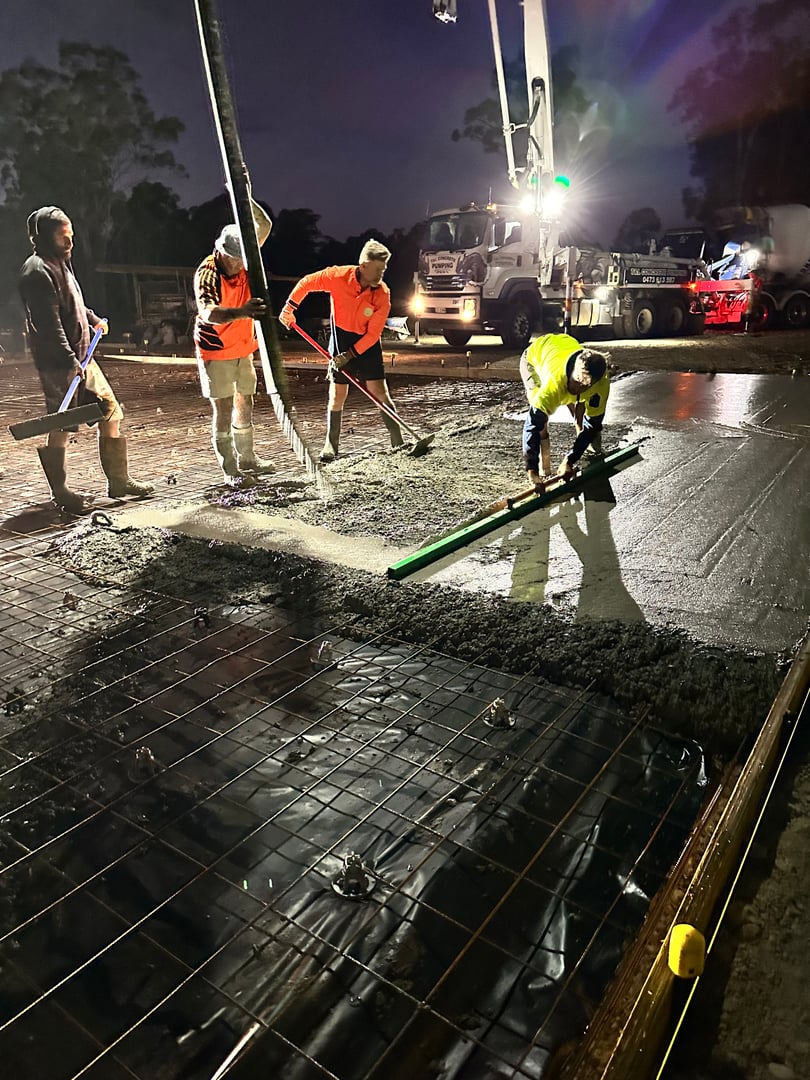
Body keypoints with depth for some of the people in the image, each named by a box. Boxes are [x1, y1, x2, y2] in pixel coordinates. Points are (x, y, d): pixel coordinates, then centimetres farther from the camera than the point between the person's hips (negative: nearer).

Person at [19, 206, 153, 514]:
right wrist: (70, 361, -26)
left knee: (110, 411, 10)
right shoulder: (37, 271, -14)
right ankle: (61, 494, 10)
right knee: (61, 428, -2)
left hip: (80, 357, 10)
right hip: (58, 364, -10)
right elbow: (49, 324, -22)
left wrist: (93, 319, 40)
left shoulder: (60, 263, 16)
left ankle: (119, 481, 18)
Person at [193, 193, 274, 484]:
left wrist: (245, 197, -20)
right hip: (215, 351, -7)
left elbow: (264, 227, -3)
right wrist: (242, 312, -58)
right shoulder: (206, 273, -23)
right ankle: (229, 469, 0)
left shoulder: (243, 258, -3)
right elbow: (207, 313, -40)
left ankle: (247, 459, 27)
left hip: (242, 348, 7)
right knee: (223, 408, -6)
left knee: (245, 403, 14)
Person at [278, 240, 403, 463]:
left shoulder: (382, 294, -18)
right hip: (341, 339, 1)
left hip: (367, 344, 0)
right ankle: (331, 446, 15)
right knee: (337, 395, 3)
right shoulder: (338, 276, -18)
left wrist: (351, 354, -21)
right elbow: (306, 283, -1)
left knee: (379, 391, -6)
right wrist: (289, 307, -3)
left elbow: (373, 334, -16)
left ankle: (398, 443, 1)